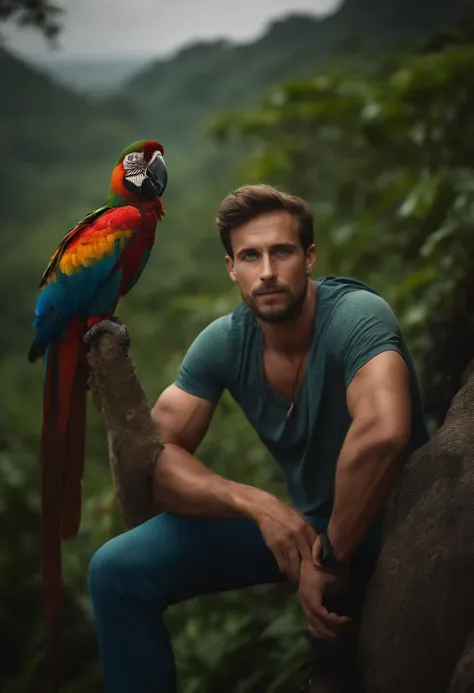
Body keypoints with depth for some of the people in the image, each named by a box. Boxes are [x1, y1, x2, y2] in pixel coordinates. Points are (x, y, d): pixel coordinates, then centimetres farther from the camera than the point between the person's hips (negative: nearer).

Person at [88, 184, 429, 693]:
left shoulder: (356, 314, -25)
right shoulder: (223, 342, -8)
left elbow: (382, 431, -44)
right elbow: (153, 458, -11)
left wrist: (330, 559, -34)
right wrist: (258, 504, -27)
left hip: (388, 518, -4)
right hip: (302, 515, 5)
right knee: (117, 570, -8)